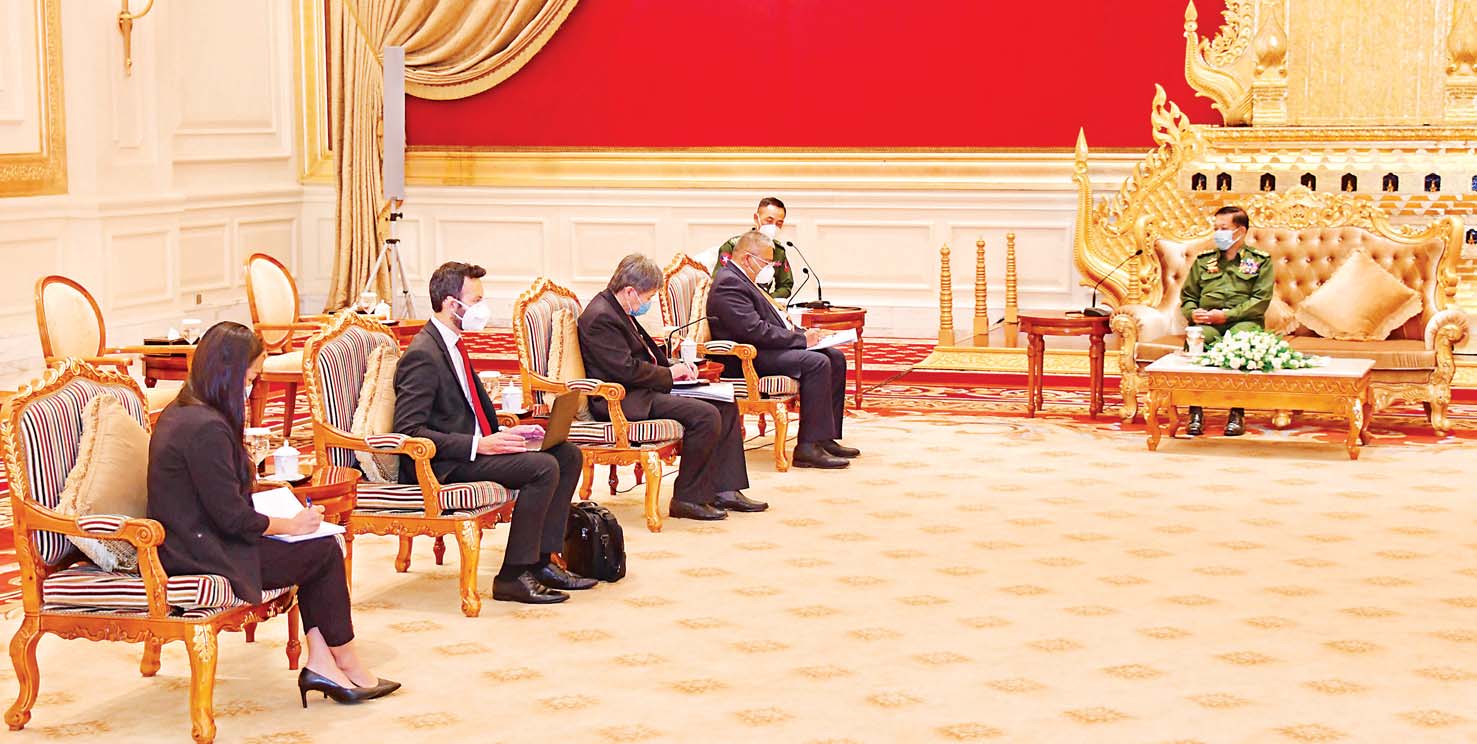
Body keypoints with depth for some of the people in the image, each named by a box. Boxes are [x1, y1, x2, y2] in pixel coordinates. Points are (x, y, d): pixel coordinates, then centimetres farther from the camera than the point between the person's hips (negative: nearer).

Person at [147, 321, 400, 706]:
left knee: (319, 547, 8)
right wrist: (291, 524, -8)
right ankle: (343, 660, 16)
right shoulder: (206, 428, -24)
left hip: (188, 541, 10)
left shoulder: (179, 411, 9)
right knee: (324, 552, -1)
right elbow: (232, 517, -22)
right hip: (203, 556, -10)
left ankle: (320, 662, 4)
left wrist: (248, 477, 13)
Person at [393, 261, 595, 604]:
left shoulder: (453, 344, 14)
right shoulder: (422, 356, -17)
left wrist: (501, 433, 4)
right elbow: (408, 431, -23)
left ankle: (541, 560, 3)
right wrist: (479, 445, -24)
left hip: (474, 444, 10)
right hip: (444, 464, -10)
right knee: (543, 467, -24)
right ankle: (513, 576, -18)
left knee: (568, 454, 3)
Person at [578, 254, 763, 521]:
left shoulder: (617, 310, 15)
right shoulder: (600, 318, -18)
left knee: (726, 406, 5)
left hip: (643, 389, 11)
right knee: (705, 415, -25)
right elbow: (627, 370, -22)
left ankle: (724, 490, 4)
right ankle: (687, 499, -14)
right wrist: (670, 374, -9)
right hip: (627, 400, -11)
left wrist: (674, 367, 7)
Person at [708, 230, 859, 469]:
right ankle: (808, 447, -27)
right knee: (816, 363, -26)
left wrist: (807, 334, 8)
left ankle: (826, 438, 3)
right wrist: (802, 339, -17)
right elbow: (755, 330, -24)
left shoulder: (742, 280, 20)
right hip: (746, 359, -11)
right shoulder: (728, 283, -15)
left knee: (835, 358, 5)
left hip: (761, 350, 11)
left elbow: (774, 323, 24)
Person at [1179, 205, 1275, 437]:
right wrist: (1193, 312, -2)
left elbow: (1261, 300, -1)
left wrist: (1226, 315, -12)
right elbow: (1187, 296, 22)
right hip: (1207, 323, 2)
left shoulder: (1260, 260, 11)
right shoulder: (1204, 260, 22)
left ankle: (1238, 413, -32)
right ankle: (1196, 412, -32)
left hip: (1243, 321, -2)